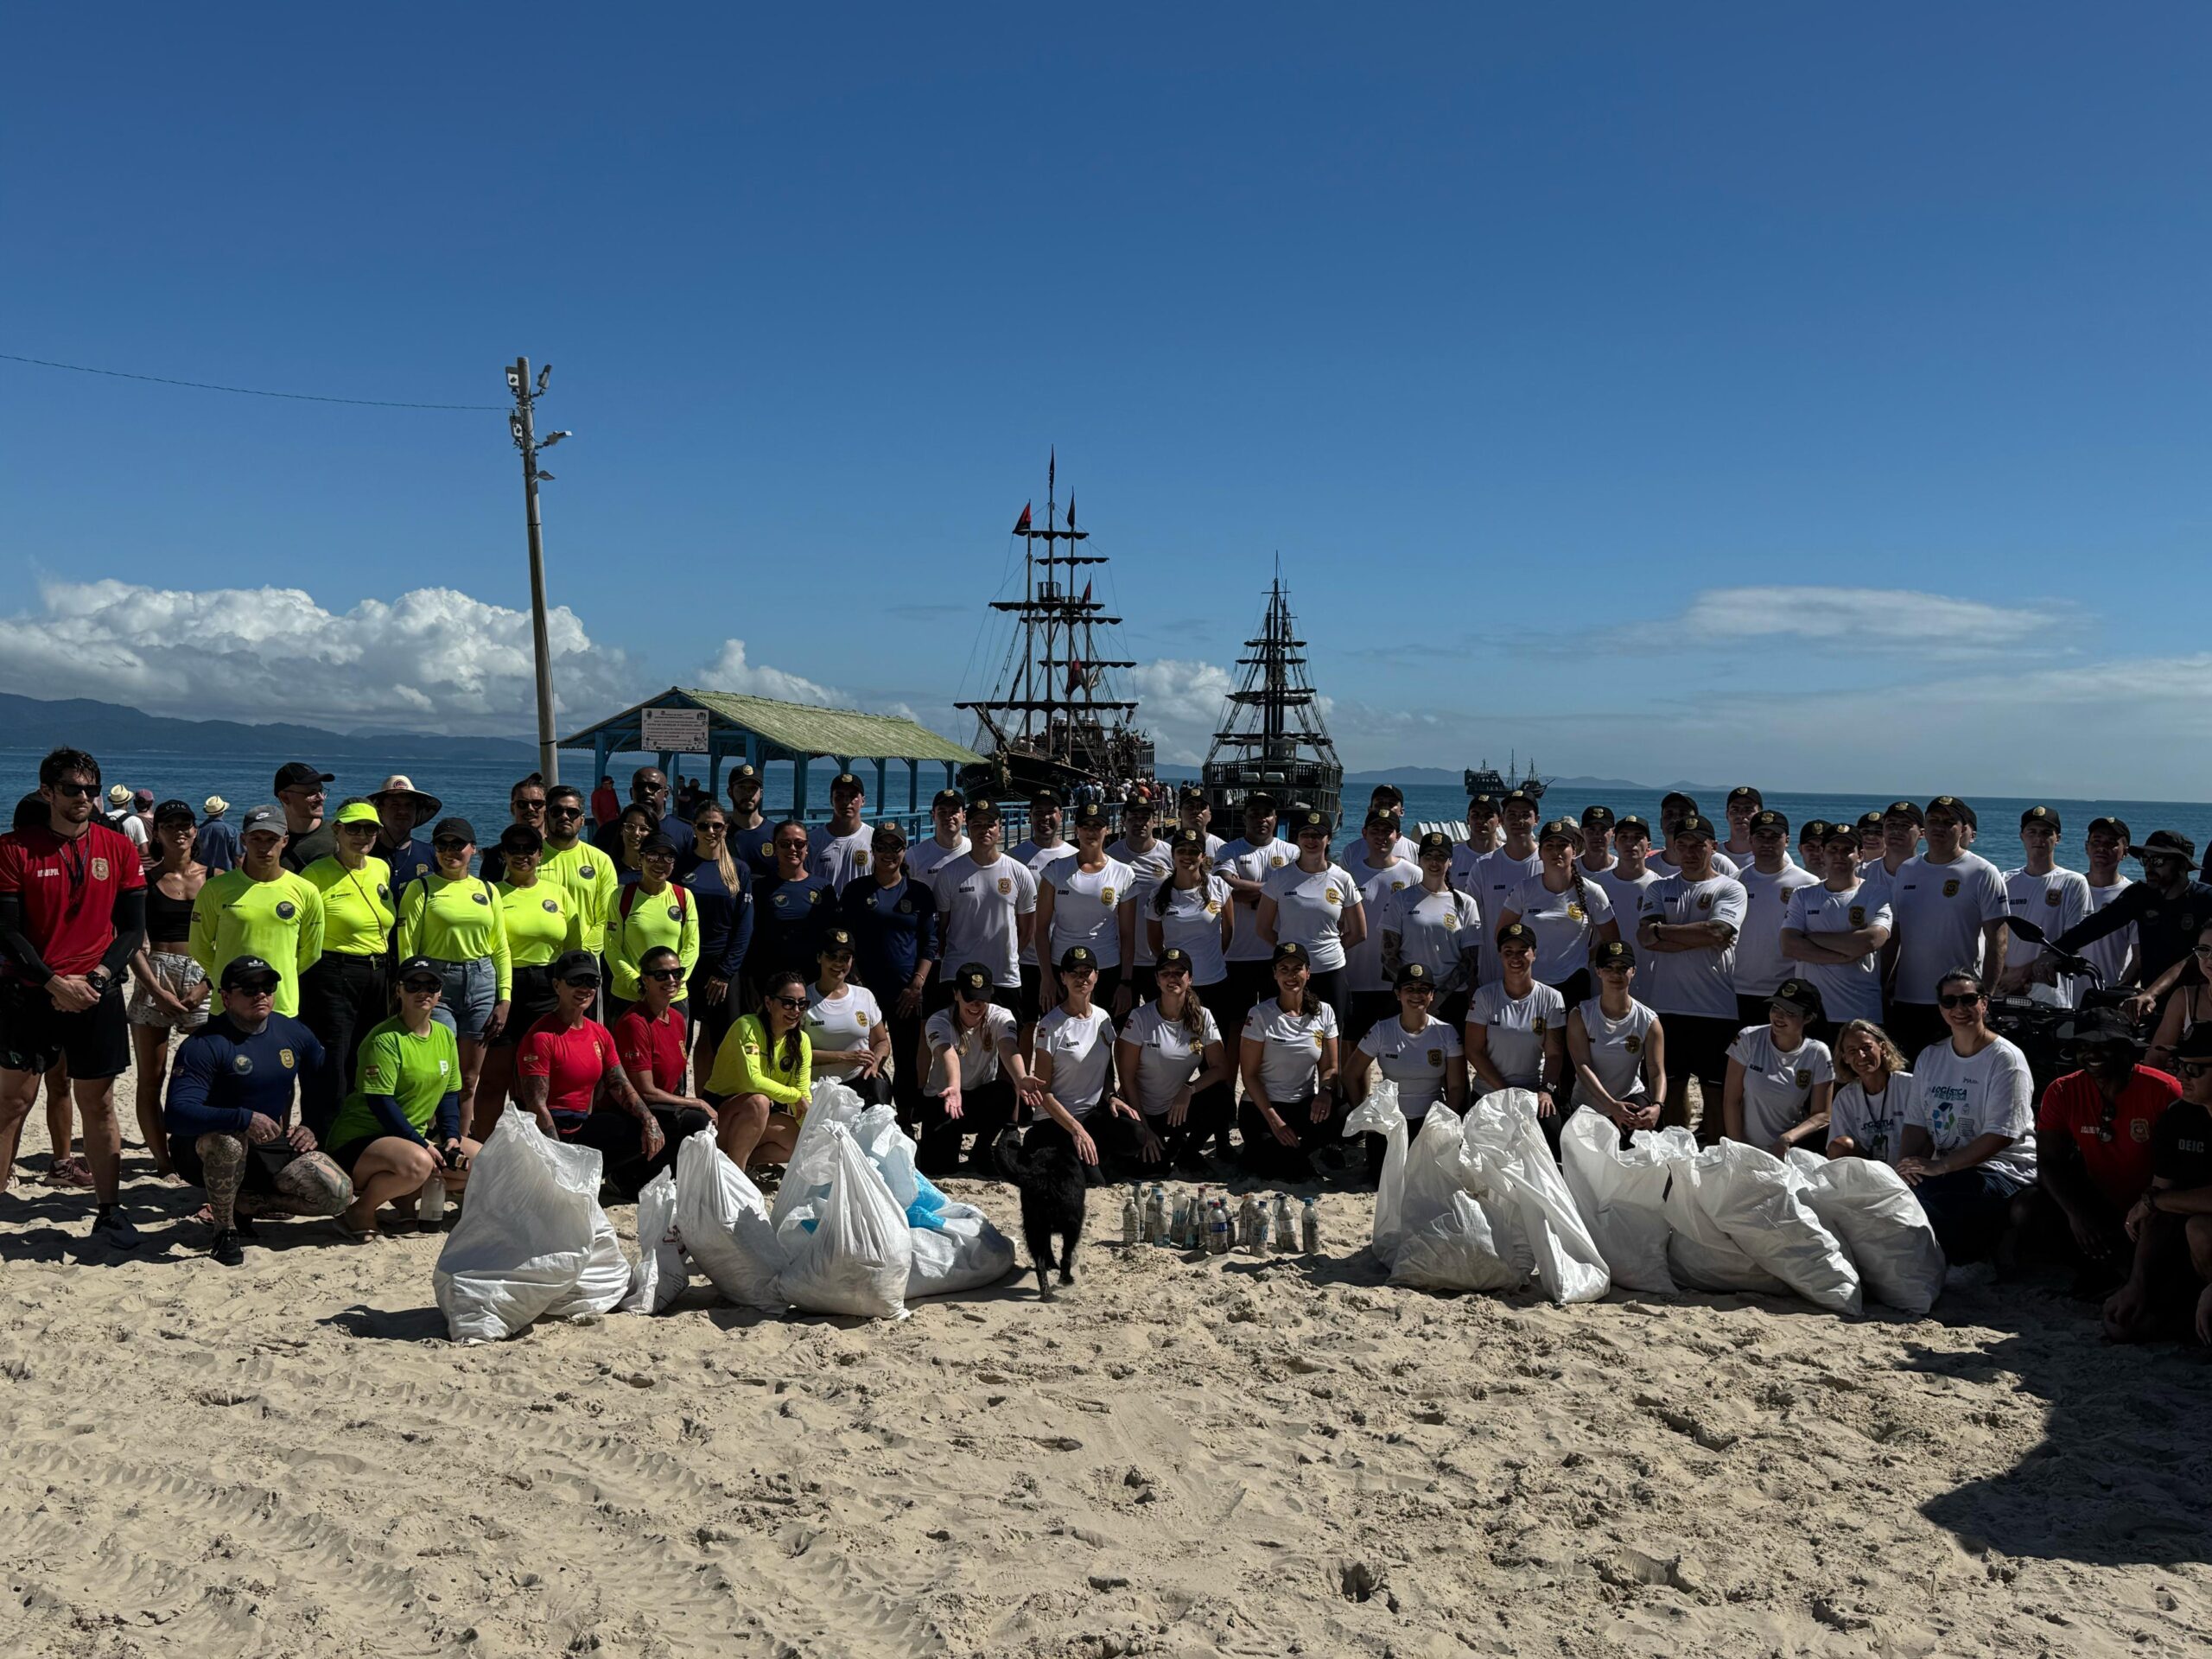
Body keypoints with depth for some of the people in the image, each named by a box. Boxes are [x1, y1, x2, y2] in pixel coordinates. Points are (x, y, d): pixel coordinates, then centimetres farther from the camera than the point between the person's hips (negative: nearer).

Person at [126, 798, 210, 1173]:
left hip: (204, 978, 0)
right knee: (151, 1077, 1)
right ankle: (161, 1159, 8)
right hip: (154, 977, 0)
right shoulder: (145, 879, 5)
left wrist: (207, 985, -7)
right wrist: (158, 991, -10)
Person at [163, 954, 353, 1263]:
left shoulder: (294, 1033, 2)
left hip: (272, 1150, 5)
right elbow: (176, 1115, -28)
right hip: (204, 1153, -5)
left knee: (339, 1195, -16)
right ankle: (224, 1229, -15)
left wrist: (312, 1128, 5)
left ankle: (242, 1205, 5)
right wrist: (245, 1119, -38)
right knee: (228, 1142, -42)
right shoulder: (204, 1044, -16)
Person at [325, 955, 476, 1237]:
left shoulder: (446, 1036, 7)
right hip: (361, 1138, -8)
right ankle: (360, 1210, -9)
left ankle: (406, 1196, 12)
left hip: (416, 1135, 8)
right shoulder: (385, 1039, -17)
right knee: (417, 1163, -38)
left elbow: (449, 1095, 10)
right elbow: (380, 1102, -21)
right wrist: (423, 1145, -23)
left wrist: (452, 1137, -6)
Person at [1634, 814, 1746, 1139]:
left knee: (1715, 1088, 3)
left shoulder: (1730, 889, 3)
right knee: (1673, 1084, 8)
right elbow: (1645, 937, -5)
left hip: (1716, 1008, -2)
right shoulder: (1660, 888, 11)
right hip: (1667, 1005, 3)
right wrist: (1699, 939, -10)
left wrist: (1663, 931, -6)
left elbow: (1717, 932, -15)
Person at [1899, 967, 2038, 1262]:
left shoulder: (2005, 1059, -7)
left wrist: (1939, 1166, -22)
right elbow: (1917, 1122, 9)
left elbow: (2000, 1136, -15)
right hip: (1948, 1170, 6)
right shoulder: (1930, 1057, 13)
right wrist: (1909, 1163, -12)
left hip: (2005, 1170, -6)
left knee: (1924, 1192, -32)